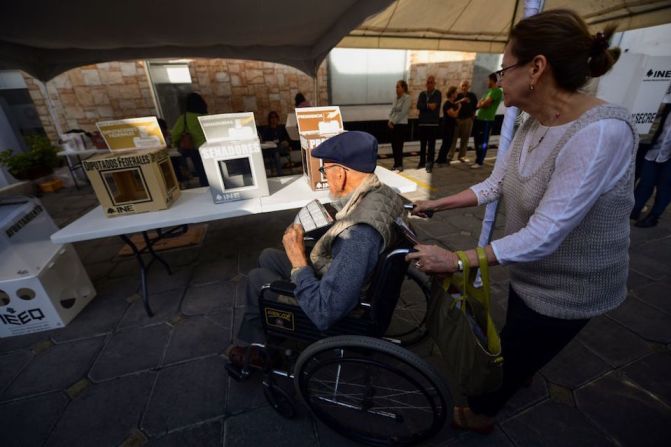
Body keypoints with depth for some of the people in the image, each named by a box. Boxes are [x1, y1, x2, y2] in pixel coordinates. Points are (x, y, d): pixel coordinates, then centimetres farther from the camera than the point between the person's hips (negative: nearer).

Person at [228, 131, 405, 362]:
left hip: (335, 306, -8)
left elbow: (324, 314, -35)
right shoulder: (381, 191, -13)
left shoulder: (359, 237, -41)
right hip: (333, 277, 8)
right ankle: (259, 336, 36)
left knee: (257, 278, 8)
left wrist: (298, 257, -26)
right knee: (268, 256, 17)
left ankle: (257, 344, 37)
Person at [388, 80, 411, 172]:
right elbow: (392, 111, 14)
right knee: (394, 145, 6)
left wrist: (393, 122, -15)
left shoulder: (407, 98, -7)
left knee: (398, 145, -6)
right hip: (393, 125, 7)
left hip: (402, 124, -7)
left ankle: (399, 165, 6)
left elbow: (403, 112, -14)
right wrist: (390, 121, -2)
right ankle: (396, 164, 17)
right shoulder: (396, 98, 13)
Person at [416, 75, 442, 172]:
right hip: (422, 122, 4)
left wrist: (425, 106, -9)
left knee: (431, 144, -7)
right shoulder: (422, 94, 14)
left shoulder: (438, 94, 4)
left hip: (433, 123, -4)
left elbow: (435, 104, -13)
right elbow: (418, 106, -3)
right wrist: (428, 105, -14)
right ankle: (422, 162, 23)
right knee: (422, 144, 11)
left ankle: (430, 164, -6)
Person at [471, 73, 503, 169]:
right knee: (477, 140, 13)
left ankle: (479, 162, 1)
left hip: (487, 120, -9)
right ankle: (479, 159, 24)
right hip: (479, 118, 9)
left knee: (483, 142, -4)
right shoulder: (490, 91, 21)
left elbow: (485, 104, -18)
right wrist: (482, 103, -6)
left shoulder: (497, 91, -10)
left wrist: (480, 103, 2)